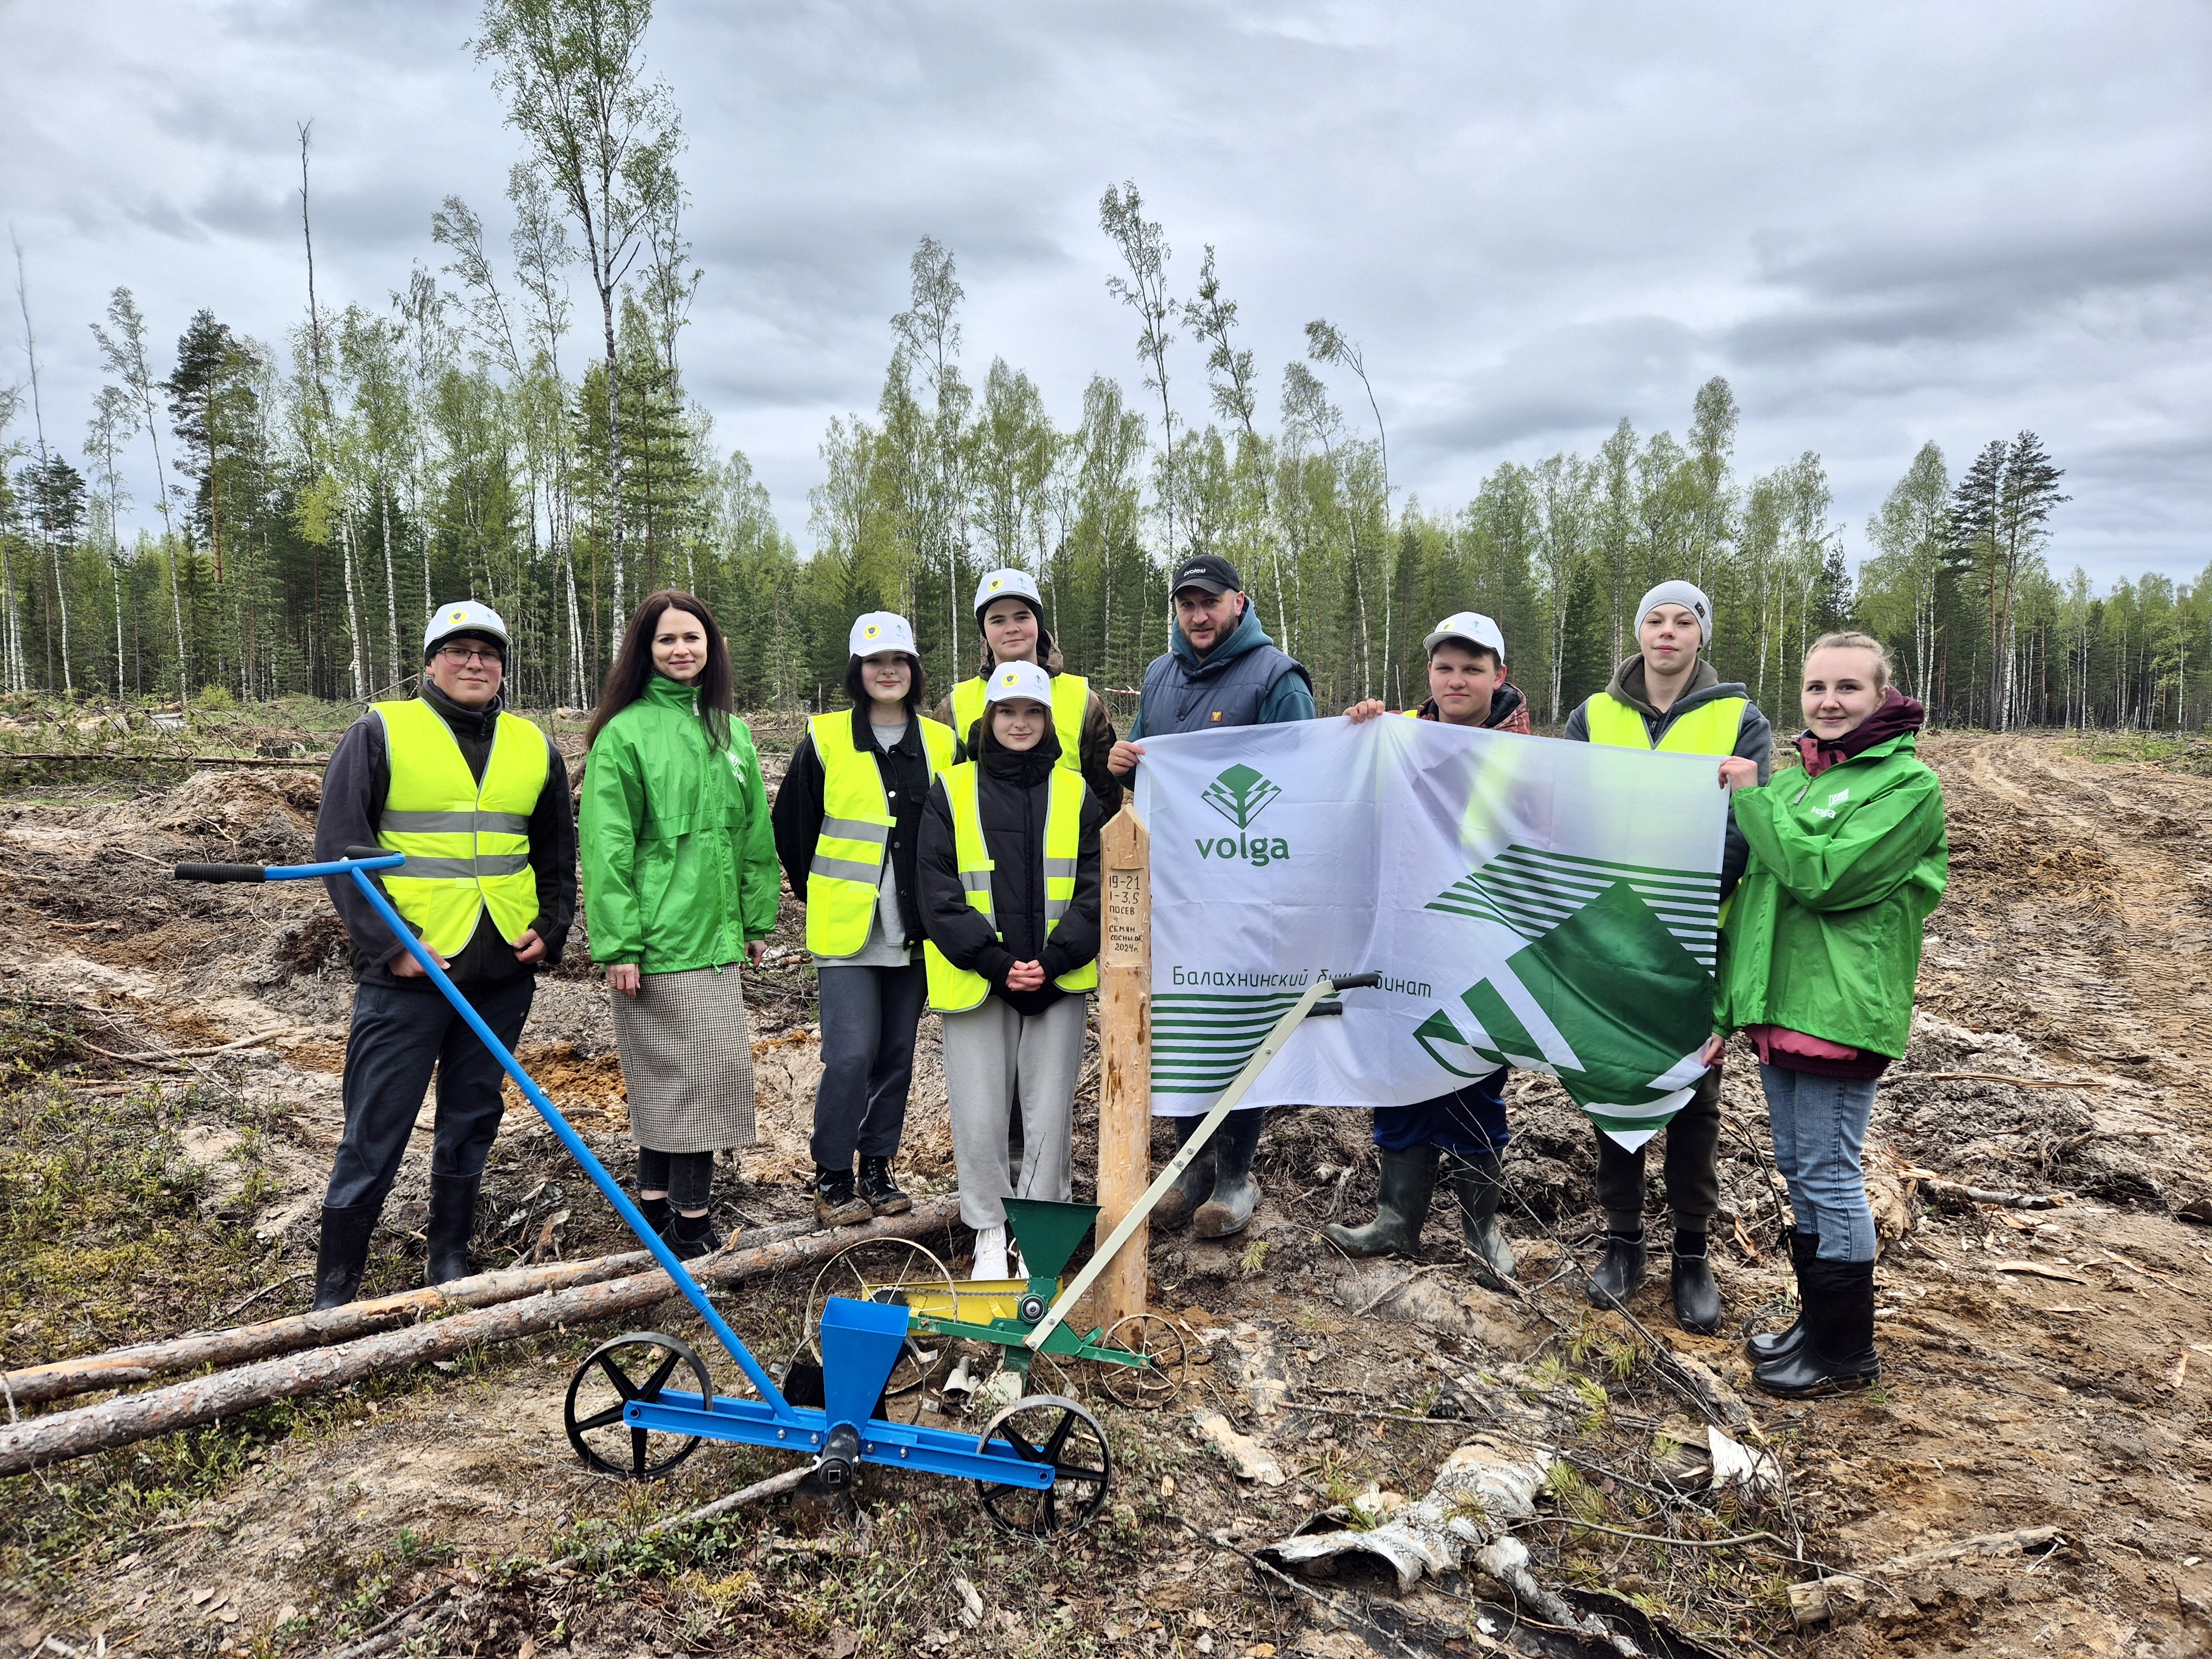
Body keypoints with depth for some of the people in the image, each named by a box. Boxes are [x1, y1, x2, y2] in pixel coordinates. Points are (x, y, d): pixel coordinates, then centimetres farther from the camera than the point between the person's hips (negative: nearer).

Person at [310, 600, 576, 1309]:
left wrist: (551, 929, 3)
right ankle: (334, 1290, 14)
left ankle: (450, 1260, 30)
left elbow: (557, 854, 18)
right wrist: (388, 945, -13)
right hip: (408, 971, -4)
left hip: (504, 972, 4)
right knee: (374, 1135, 1)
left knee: (472, 1119, 15)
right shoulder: (380, 733, -2)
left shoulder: (534, 748, 10)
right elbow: (338, 844, -6)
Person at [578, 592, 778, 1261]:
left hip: (714, 934, 6)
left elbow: (753, 835, 16)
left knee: (662, 1077, 14)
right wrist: (617, 944, -14)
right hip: (658, 936, -6)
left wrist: (758, 919, 15)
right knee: (703, 1069, -5)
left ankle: (657, 1202, 25)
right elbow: (607, 847, -11)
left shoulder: (731, 731, 11)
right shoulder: (625, 733, -8)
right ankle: (691, 1224, 5)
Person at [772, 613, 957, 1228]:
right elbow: (791, 829, 5)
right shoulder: (824, 740, -2)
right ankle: (833, 1178, 8)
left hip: (915, 929, 3)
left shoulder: (941, 743, 6)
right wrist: (825, 898, 7)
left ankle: (878, 1168, 24)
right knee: (851, 1054, -8)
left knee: (897, 1052, 10)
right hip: (847, 929, -3)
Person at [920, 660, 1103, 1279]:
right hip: (974, 980, -1)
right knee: (978, 1117, 1)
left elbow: (1093, 889, 3)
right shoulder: (951, 792, 4)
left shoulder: (1075, 794, 9)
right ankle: (989, 1232, 20)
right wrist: (997, 962, -12)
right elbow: (938, 891, -3)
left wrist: (1054, 960, -11)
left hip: (1058, 983, 1)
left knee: (1049, 1116, 4)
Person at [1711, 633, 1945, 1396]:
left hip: (1839, 1011, -7)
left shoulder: (1909, 784, -8)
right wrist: (1726, 1009, 13)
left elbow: (1823, 875, -20)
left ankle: (1848, 1351, 15)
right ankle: (1817, 1320, 30)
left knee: (1828, 1173, 0)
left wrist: (1753, 798, -11)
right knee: (1797, 1168, 15)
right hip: (1777, 1006, 7)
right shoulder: (1790, 784, 12)